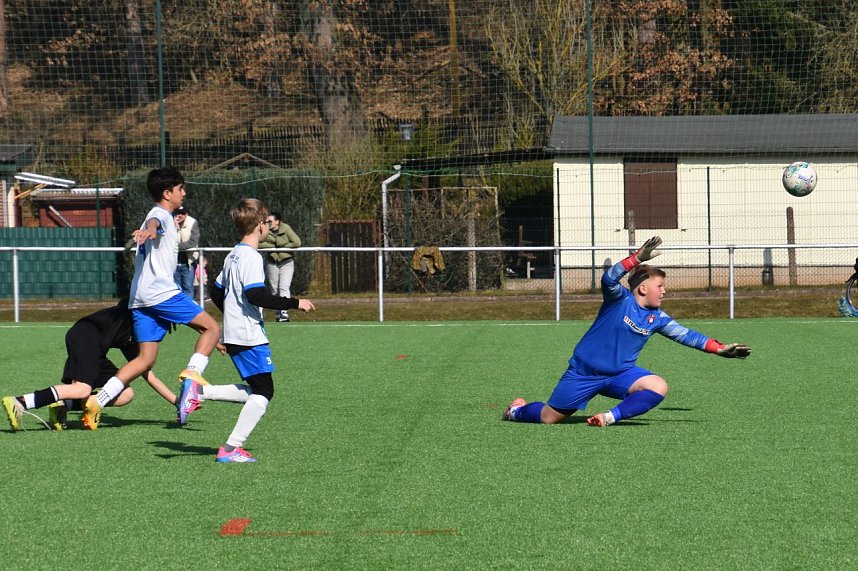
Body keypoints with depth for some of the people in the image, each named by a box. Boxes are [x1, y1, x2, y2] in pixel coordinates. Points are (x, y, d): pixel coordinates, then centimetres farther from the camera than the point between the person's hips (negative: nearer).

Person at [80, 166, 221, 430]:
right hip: (161, 291, -9)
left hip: (141, 298, 9)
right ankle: (192, 373, -22)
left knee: (145, 359, 3)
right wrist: (149, 230, -52)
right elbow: (153, 223, -27)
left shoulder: (160, 218, 28)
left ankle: (97, 401, -8)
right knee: (211, 327, -3)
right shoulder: (162, 215, -2)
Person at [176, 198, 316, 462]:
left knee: (255, 391, 13)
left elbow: (217, 293, 23)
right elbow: (256, 295, -24)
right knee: (264, 393, -5)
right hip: (250, 338, -10)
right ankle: (232, 448, -8)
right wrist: (294, 303, -17)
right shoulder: (251, 257, -14)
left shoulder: (233, 256, 16)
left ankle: (199, 391, 4)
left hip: (233, 336, 10)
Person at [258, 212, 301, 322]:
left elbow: (297, 243, -17)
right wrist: (274, 246, -19)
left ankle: (284, 313, -22)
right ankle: (278, 314, 18)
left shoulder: (286, 228, -13)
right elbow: (258, 244, -18)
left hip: (286, 262, -3)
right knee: (274, 290, 6)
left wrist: (282, 246, -13)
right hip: (272, 262, 3)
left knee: (284, 287, -17)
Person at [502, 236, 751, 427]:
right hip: (583, 373, -5)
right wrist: (638, 258, -43)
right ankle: (518, 409, 31)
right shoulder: (619, 299, -13)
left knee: (659, 387, -21)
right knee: (550, 417, -1)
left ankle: (612, 416, -15)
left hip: (620, 374, 5)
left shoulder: (657, 318, 3)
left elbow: (686, 335, 5)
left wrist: (720, 349, -3)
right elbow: (609, 279, -33)